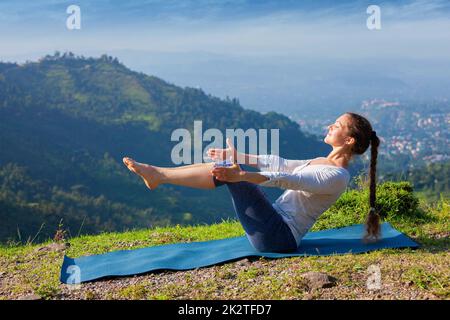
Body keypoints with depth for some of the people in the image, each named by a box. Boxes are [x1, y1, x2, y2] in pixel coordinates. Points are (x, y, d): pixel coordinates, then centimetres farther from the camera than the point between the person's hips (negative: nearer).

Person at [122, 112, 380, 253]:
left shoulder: (338, 176, -15)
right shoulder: (323, 163, 15)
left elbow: (290, 180, -29)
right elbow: (283, 165, 21)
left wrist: (242, 176, -40)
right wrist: (239, 157, 22)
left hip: (279, 237, -9)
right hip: (277, 228, 9)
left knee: (229, 174, -18)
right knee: (229, 167, 3)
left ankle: (158, 175, -9)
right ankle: (158, 174, -1)